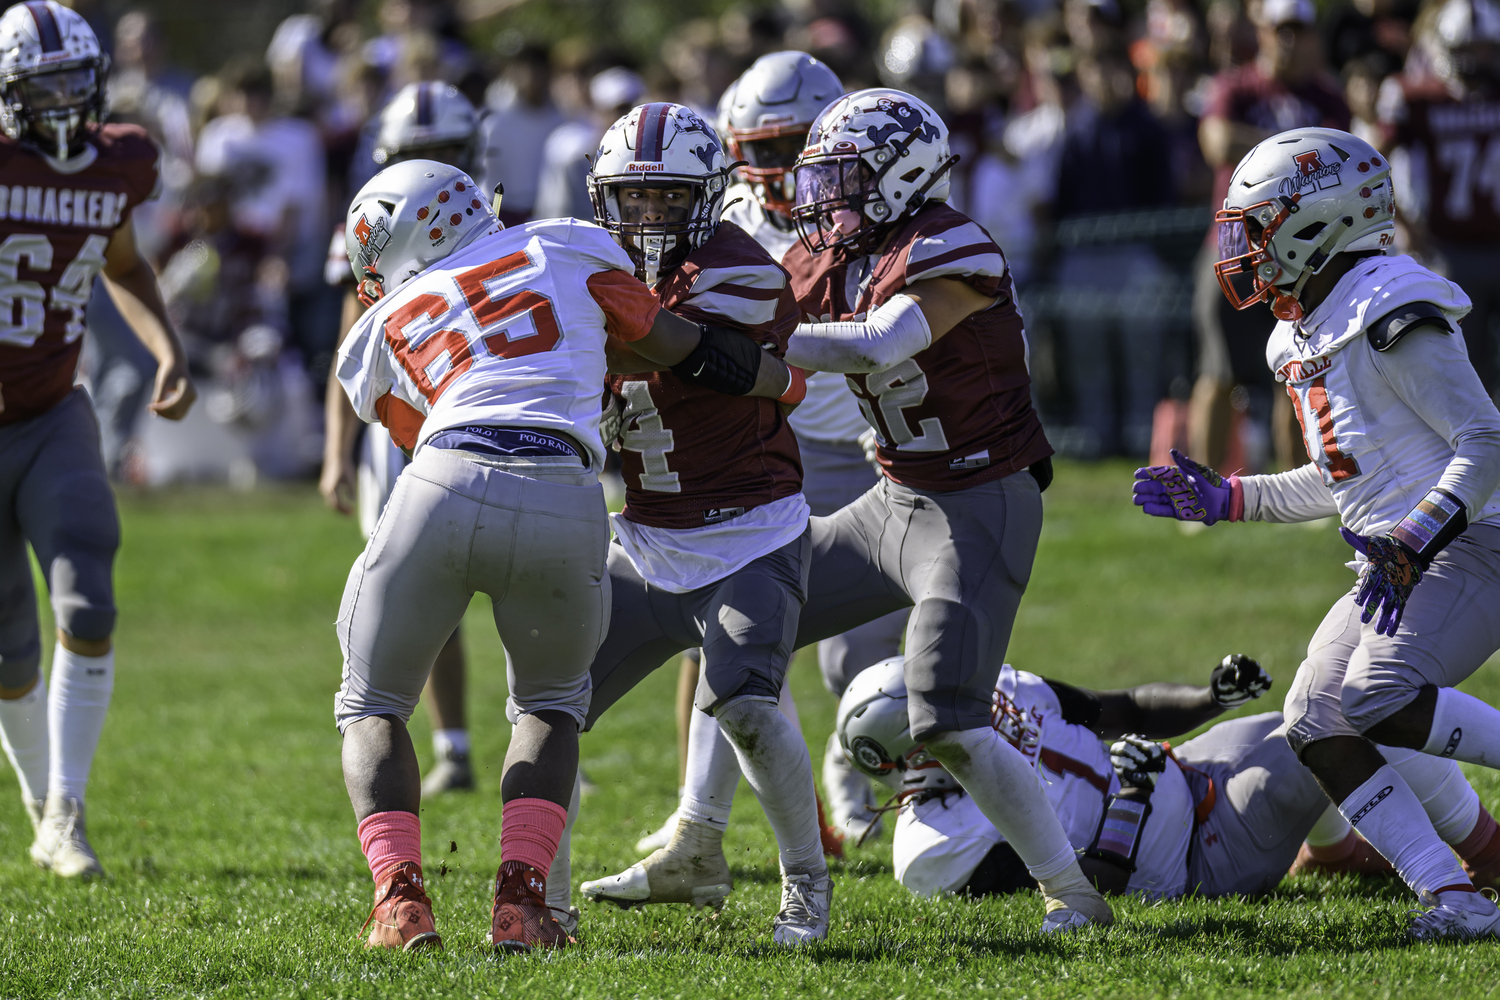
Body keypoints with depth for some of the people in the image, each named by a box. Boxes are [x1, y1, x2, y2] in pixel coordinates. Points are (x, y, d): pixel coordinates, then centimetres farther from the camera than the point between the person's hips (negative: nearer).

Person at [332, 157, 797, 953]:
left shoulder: (383, 332, 23)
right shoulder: (567, 248, 24)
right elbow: (680, 350, 28)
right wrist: (775, 377, 44)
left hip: (443, 496, -1)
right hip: (562, 510, 1)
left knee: (373, 707, 22)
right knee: (549, 704, 27)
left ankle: (399, 895, -2)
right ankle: (521, 898, 5)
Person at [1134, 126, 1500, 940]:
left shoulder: (1392, 314, -15)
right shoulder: (1302, 337, 16)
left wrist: (1414, 540, -27)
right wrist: (1223, 500, 20)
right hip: (1401, 563, 10)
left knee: (1380, 701, -28)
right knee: (1315, 724, -4)